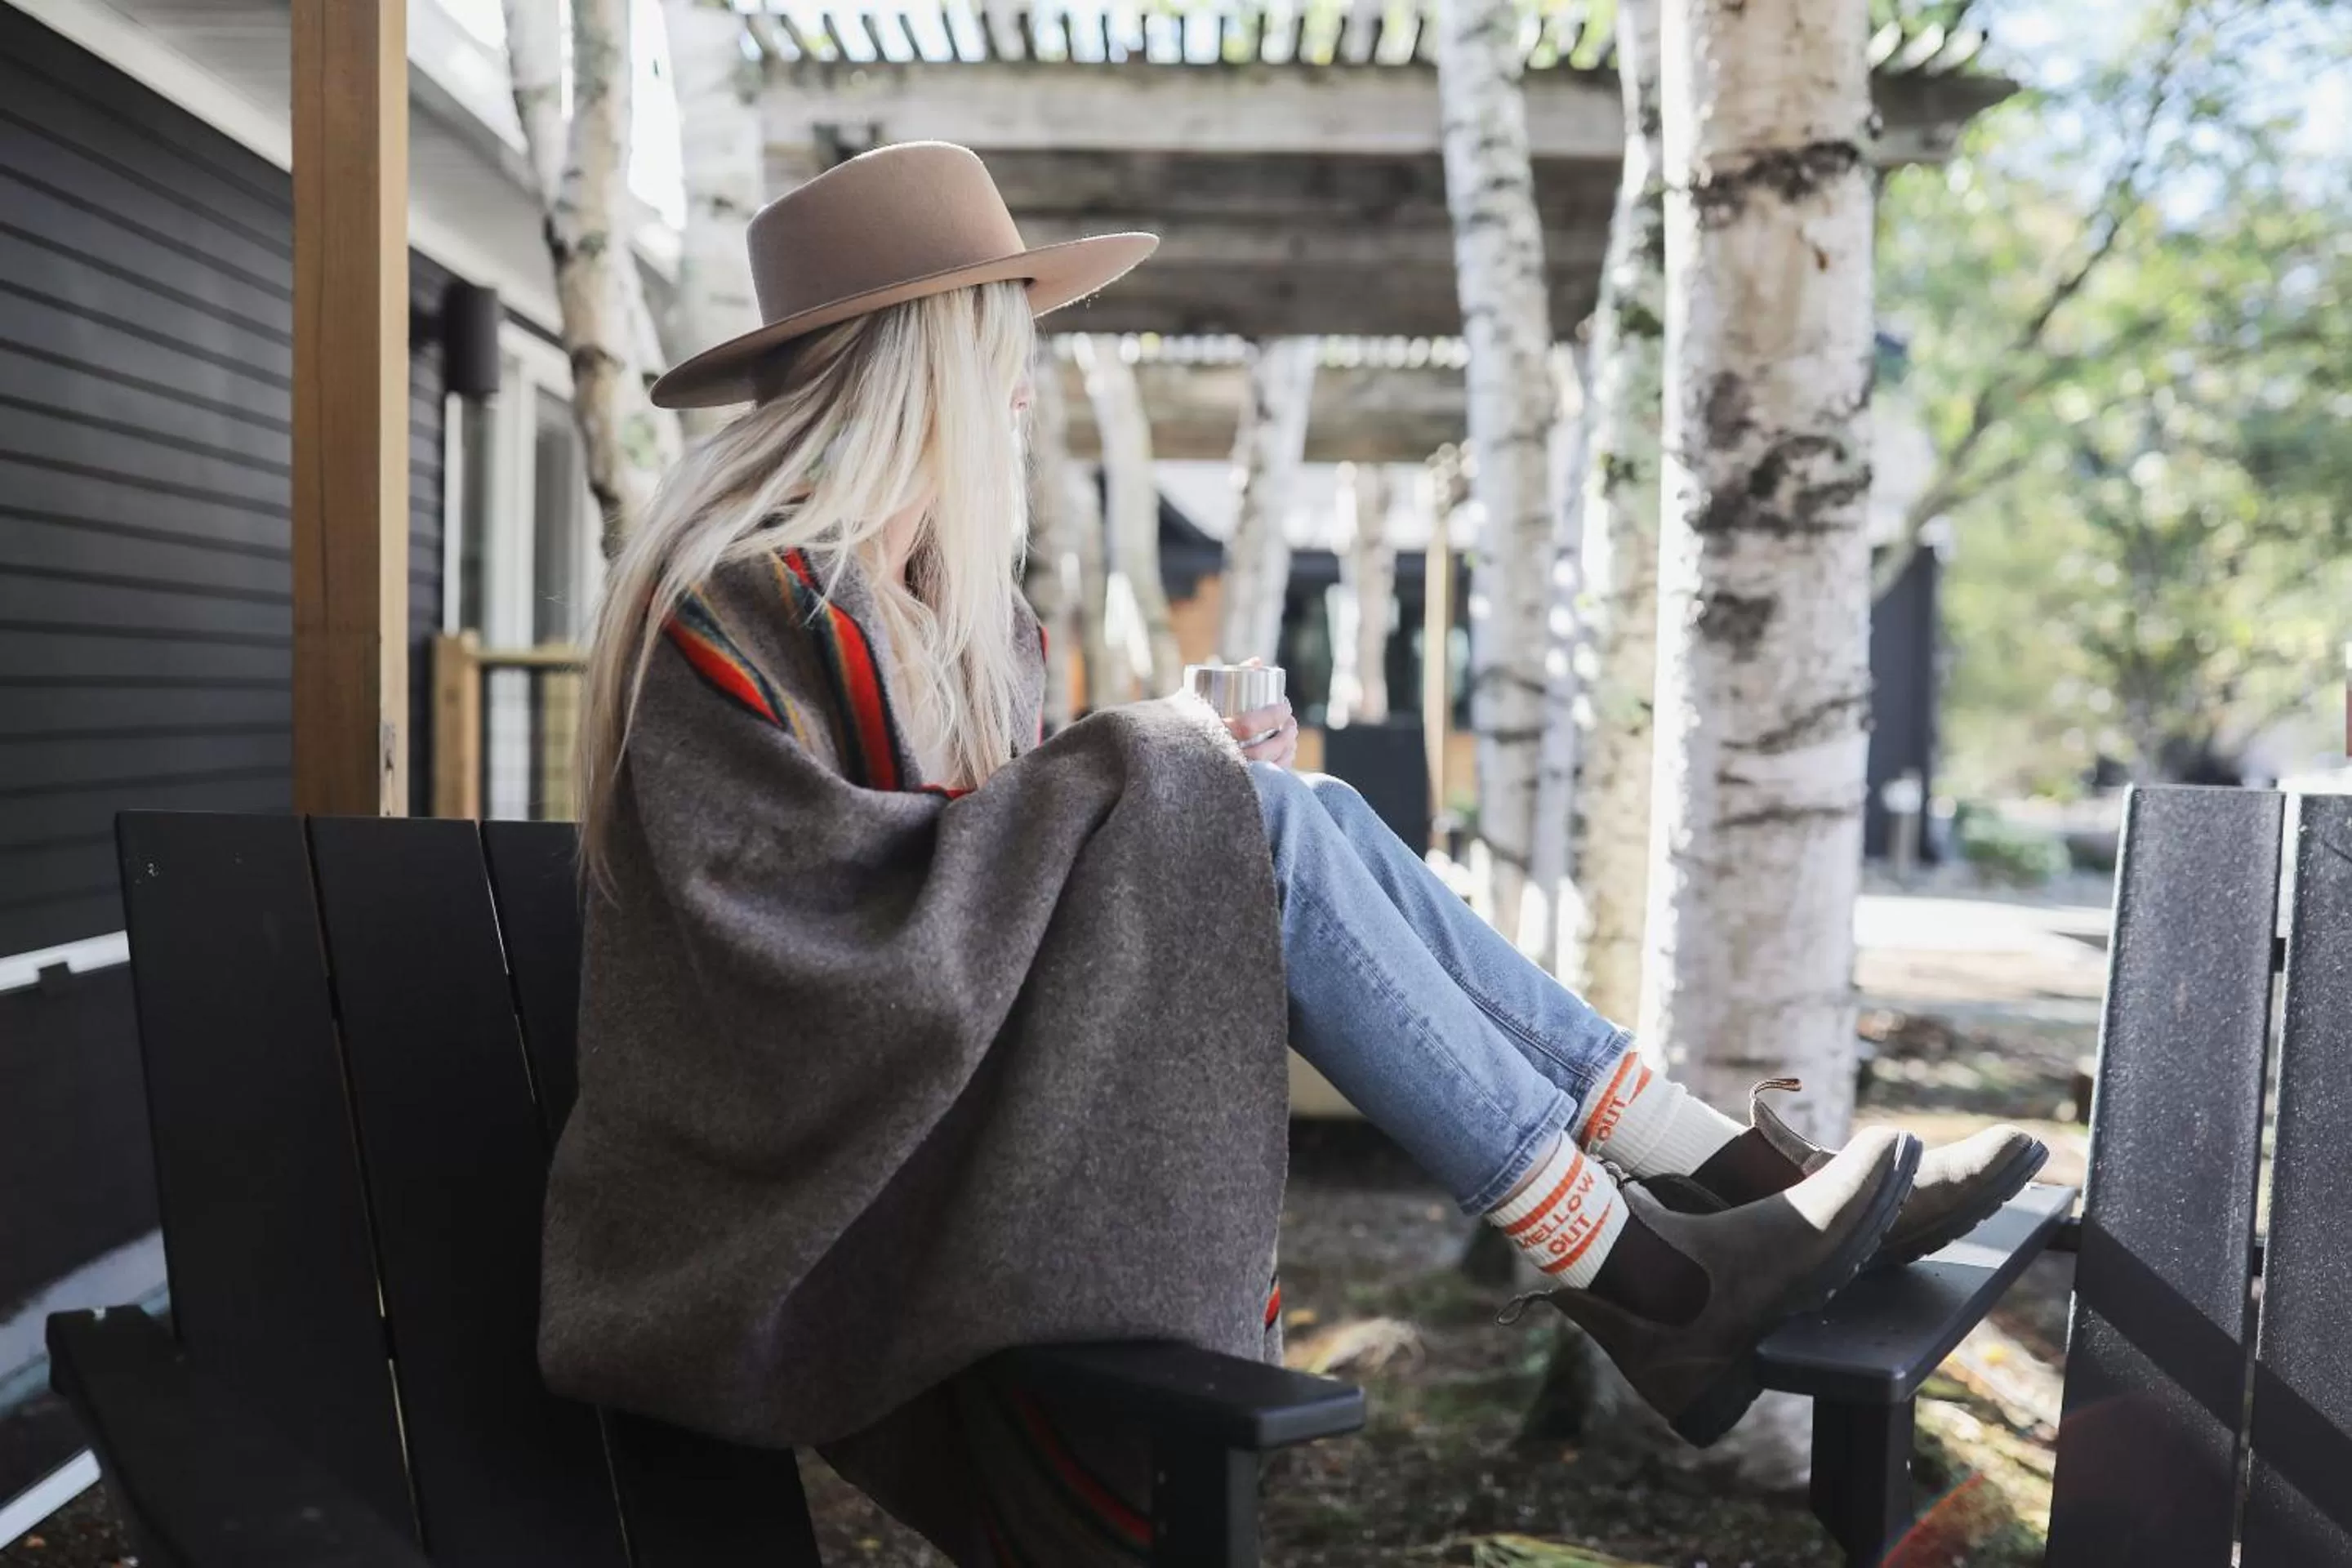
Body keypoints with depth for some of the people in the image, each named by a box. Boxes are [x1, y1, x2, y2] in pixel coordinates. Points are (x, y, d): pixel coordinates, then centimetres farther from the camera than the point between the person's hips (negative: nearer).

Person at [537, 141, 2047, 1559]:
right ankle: (1628, 1271, -16)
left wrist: (1196, 768, -2)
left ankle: (1724, 1167, -11)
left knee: (1300, 813, -7)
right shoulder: (736, 603, -14)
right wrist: (1128, 768, -17)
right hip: (835, 1165, -8)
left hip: (965, 1057, 8)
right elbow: (820, 913, -24)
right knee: (1263, 825, -21)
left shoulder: (936, 587, 13)